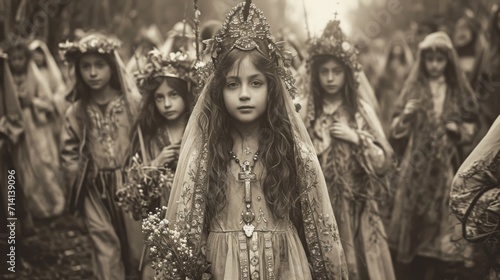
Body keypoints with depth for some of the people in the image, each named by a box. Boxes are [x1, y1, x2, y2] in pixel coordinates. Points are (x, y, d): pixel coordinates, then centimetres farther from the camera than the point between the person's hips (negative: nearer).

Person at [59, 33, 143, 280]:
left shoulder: (133, 103, -6)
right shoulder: (76, 112, 2)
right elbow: (69, 154, 5)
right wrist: (78, 182, -3)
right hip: (95, 191, 1)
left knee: (138, 248, 8)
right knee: (106, 252, 4)